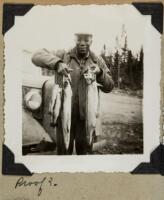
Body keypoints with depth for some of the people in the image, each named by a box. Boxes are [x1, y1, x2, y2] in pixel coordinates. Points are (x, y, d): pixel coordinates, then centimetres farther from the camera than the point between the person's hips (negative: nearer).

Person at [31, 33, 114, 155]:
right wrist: (57, 63, -28)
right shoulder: (64, 56, -2)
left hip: (85, 114, 2)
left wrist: (100, 73, -16)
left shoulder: (98, 61, 5)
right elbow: (37, 56, -11)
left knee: (83, 148, 14)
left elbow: (109, 87, 4)